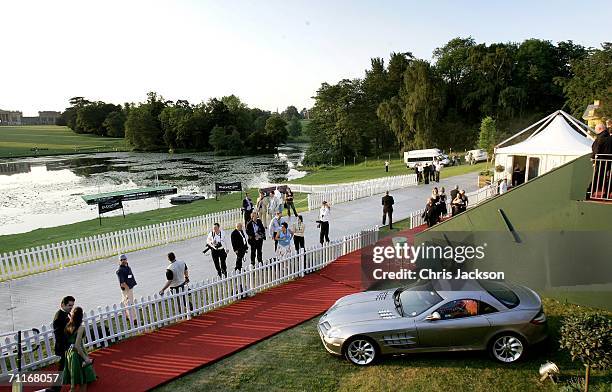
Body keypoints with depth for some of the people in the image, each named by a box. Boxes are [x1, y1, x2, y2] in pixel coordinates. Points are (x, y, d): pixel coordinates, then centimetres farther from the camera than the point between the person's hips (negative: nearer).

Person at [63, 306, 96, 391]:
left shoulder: (68, 326, -1)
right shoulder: (81, 328, -20)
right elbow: (77, 345, -22)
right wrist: (86, 358, -17)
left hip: (69, 353, 6)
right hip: (77, 354, -6)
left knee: (74, 378, 21)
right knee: (83, 379, 9)